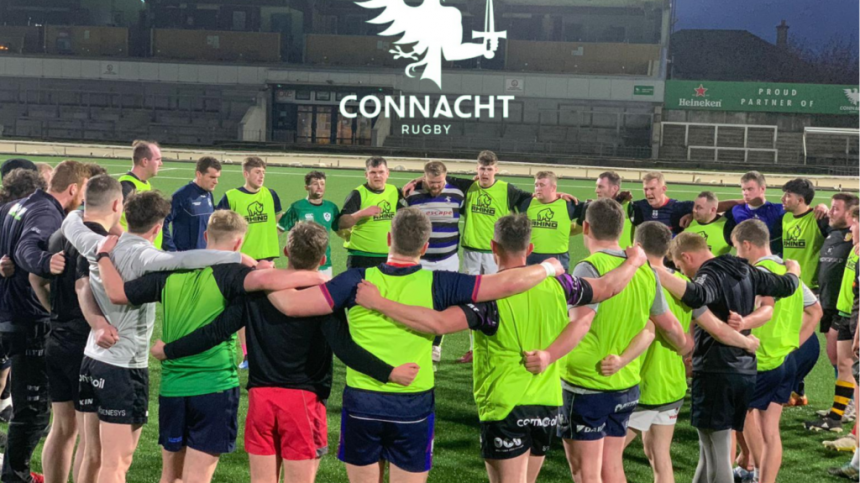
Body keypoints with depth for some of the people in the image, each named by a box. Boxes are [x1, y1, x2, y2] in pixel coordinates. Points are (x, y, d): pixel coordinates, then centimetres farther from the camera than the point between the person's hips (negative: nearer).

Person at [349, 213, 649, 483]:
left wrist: (378, 302, -26)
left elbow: (439, 323, -30)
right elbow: (608, 287, 14)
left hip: (506, 408, -6)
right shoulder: (556, 285, 0)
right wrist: (634, 261, 34)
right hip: (548, 406, 6)